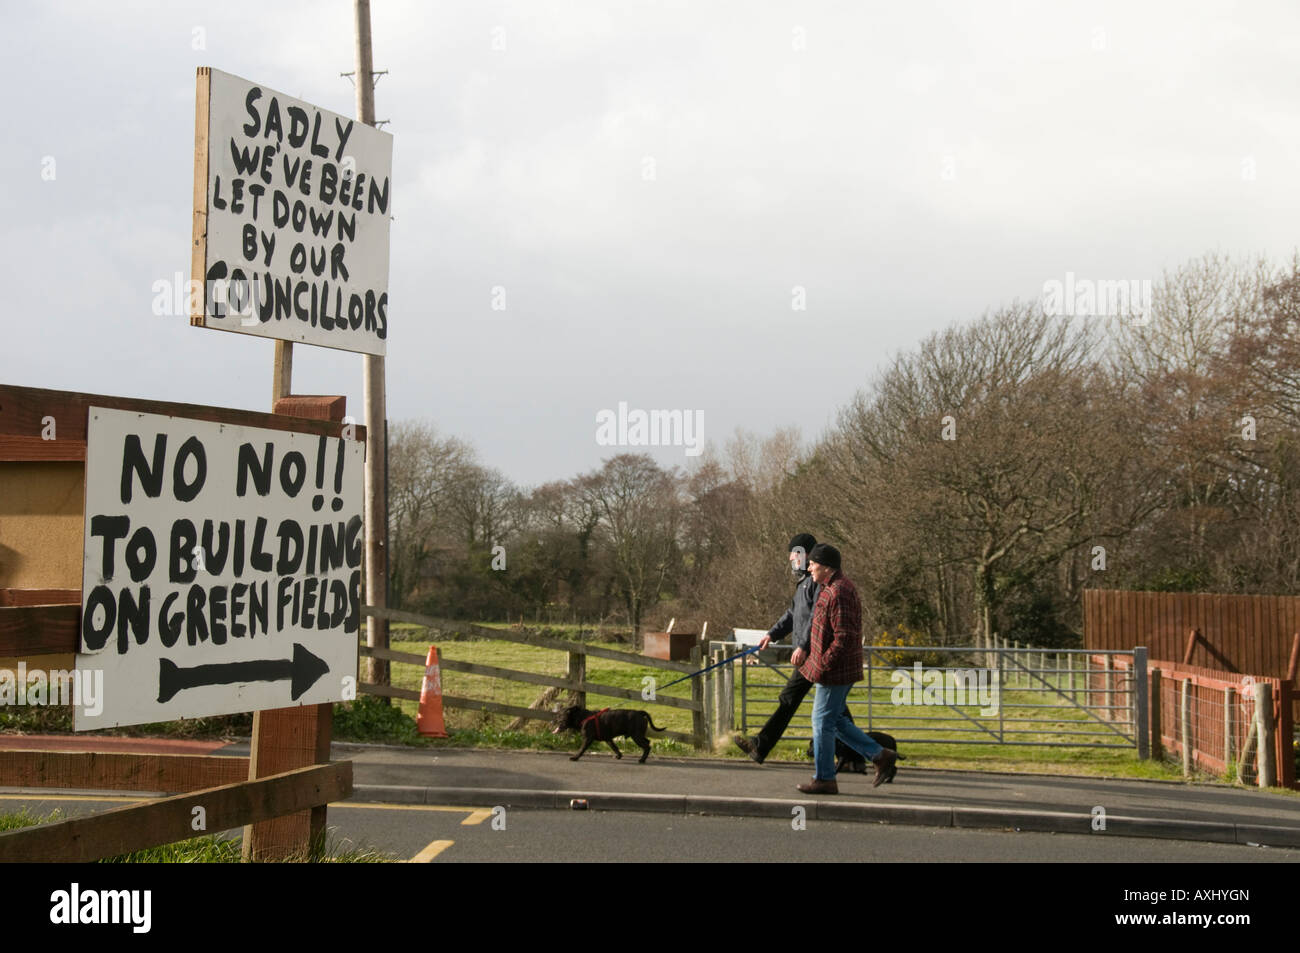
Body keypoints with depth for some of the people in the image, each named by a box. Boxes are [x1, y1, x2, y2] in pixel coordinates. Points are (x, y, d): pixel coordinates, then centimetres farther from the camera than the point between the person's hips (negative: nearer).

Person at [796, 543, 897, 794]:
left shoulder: (838, 593, -21)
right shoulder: (831, 588, 13)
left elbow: (844, 637, -25)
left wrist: (822, 666, -21)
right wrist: (815, 661, 20)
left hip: (835, 671, -11)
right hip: (837, 670, 11)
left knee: (823, 721, -2)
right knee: (834, 721, 16)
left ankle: (824, 779, 8)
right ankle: (880, 756, 18)